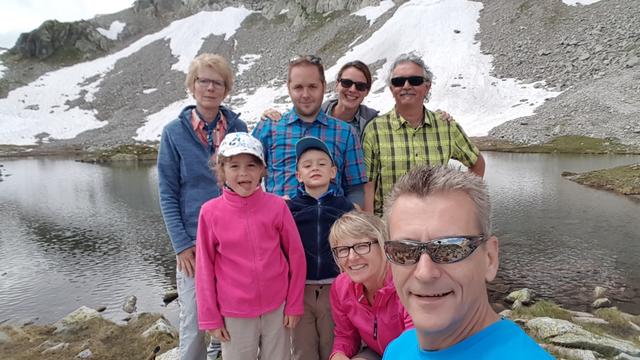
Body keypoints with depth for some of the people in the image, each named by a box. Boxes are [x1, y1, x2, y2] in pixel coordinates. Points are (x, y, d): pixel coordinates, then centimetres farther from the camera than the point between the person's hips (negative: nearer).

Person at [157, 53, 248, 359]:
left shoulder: (238, 128, 2)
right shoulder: (174, 132, -2)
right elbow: (167, 194, -2)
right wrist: (181, 244, -8)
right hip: (194, 242, -1)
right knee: (194, 323, 5)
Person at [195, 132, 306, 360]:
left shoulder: (277, 206, -9)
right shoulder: (210, 212, -10)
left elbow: (296, 257, -2)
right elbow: (205, 268, -3)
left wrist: (294, 305, 0)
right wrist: (210, 316, 0)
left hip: (277, 307, 1)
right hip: (234, 313, 0)